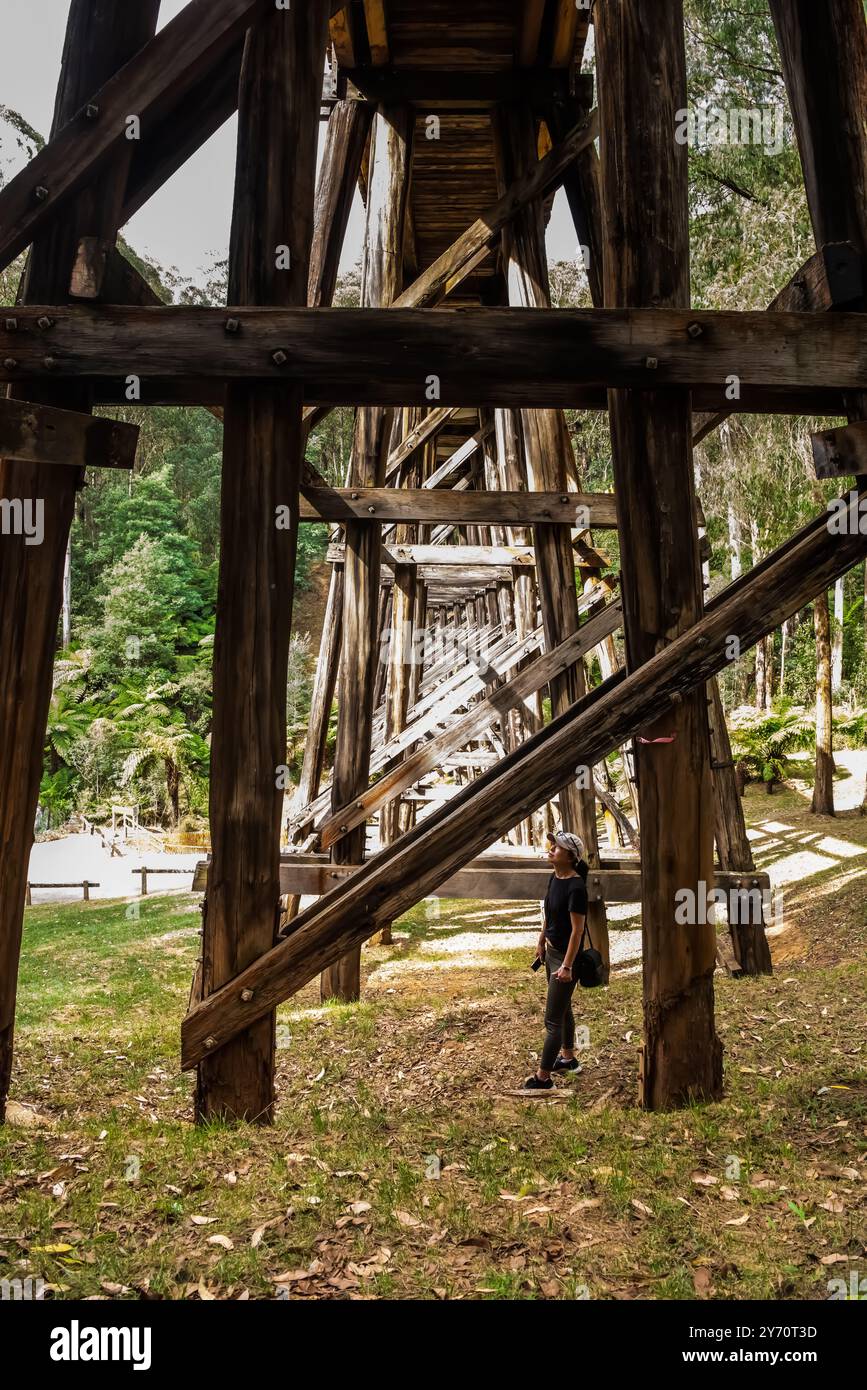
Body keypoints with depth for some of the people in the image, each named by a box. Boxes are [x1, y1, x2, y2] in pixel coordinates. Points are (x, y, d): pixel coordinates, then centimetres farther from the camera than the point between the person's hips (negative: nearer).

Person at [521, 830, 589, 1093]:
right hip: (551, 951, 9)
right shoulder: (554, 878, 1)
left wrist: (567, 966, -22)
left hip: (566, 956, -9)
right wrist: (541, 942, 21)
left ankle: (543, 1078, 8)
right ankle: (568, 1058, 41)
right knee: (563, 1008, 23)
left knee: (553, 1019, -1)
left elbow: (577, 930, -23)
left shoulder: (576, 887, -25)